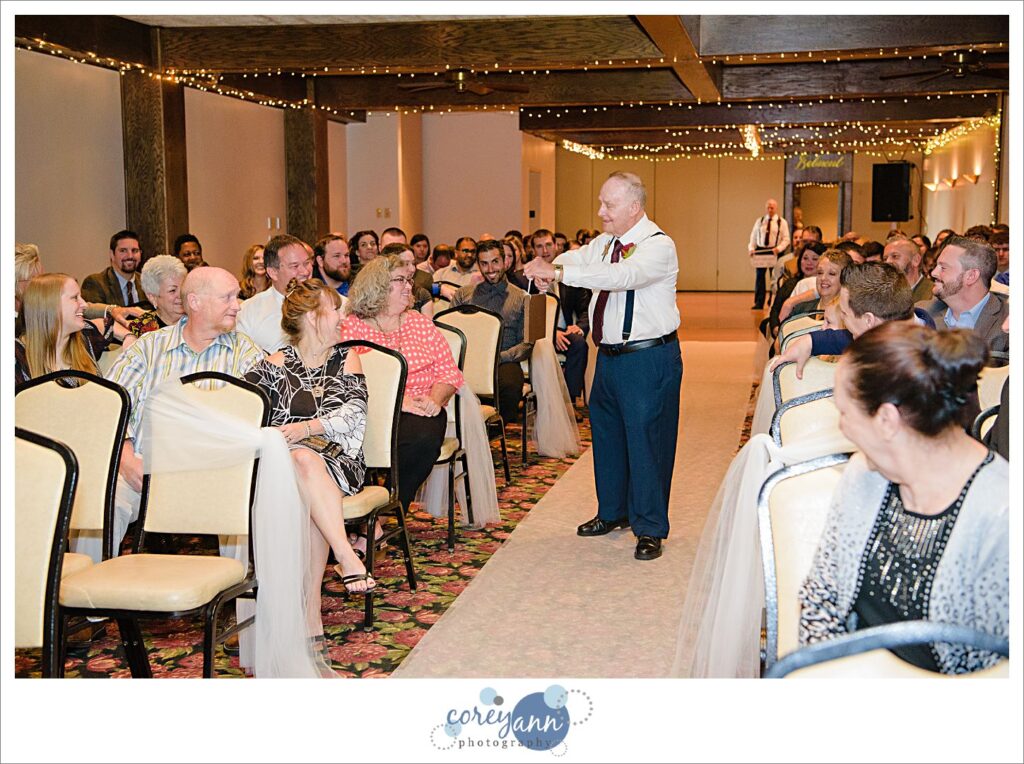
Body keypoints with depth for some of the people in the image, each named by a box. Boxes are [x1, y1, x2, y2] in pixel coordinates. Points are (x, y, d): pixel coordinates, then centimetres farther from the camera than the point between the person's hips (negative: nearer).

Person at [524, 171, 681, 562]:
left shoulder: (659, 246, -17)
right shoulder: (605, 243, 10)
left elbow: (622, 275, -33)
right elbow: (575, 258, 2)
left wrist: (558, 272, -37)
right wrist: (549, 268, -23)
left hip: (649, 358, -8)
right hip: (609, 354, 8)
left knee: (645, 438, -2)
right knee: (606, 432, 18)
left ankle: (649, 529, 11)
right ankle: (613, 512, 35)